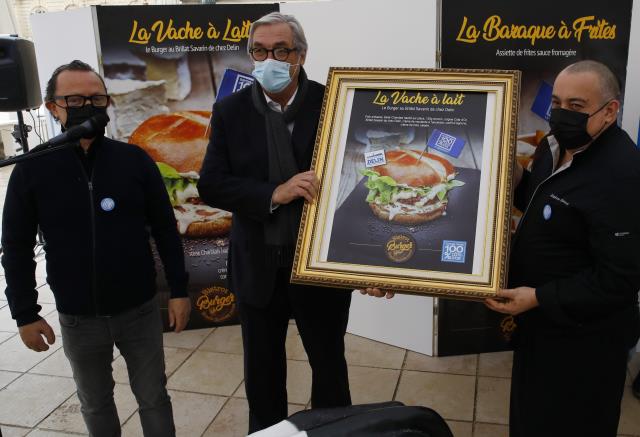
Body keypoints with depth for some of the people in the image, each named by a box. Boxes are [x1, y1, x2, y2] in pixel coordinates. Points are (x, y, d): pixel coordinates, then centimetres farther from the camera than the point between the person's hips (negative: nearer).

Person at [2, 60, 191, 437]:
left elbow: (165, 230, -1)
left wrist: (179, 289, -2)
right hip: (78, 318, 1)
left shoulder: (135, 160, -5)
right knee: (95, 404, 19)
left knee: (154, 397, 13)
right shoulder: (31, 170, -6)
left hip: (140, 310, 0)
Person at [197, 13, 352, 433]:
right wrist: (274, 193, -23)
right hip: (258, 267, 2)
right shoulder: (230, 111, -3)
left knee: (329, 365, 18)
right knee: (262, 372, 19)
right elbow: (210, 184, -8)